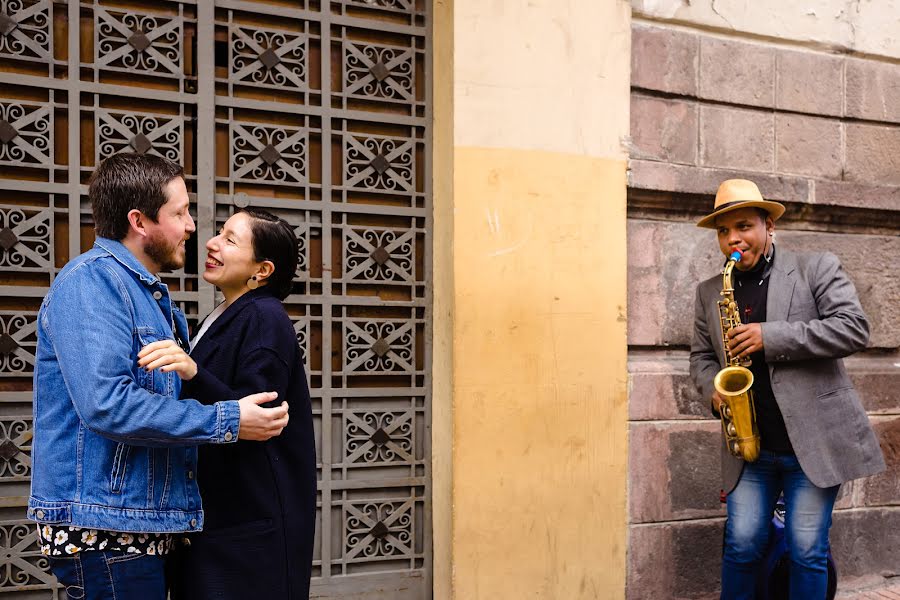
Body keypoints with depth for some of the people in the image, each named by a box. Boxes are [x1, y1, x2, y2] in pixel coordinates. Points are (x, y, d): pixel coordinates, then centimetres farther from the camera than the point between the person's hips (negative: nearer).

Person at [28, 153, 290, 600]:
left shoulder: (152, 295, 15)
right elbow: (106, 403, -26)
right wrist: (226, 421, -22)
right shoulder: (91, 281, -15)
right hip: (103, 526, -9)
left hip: (147, 522, 9)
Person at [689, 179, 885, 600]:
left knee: (807, 552, 2)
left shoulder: (817, 269, 0)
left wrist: (770, 337, -18)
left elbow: (854, 328, -11)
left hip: (815, 441, -3)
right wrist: (715, 391, -5)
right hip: (750, 446, 3)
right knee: (742, 546, 2)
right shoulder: (709, 293, 12)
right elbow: (701, 356, 17)